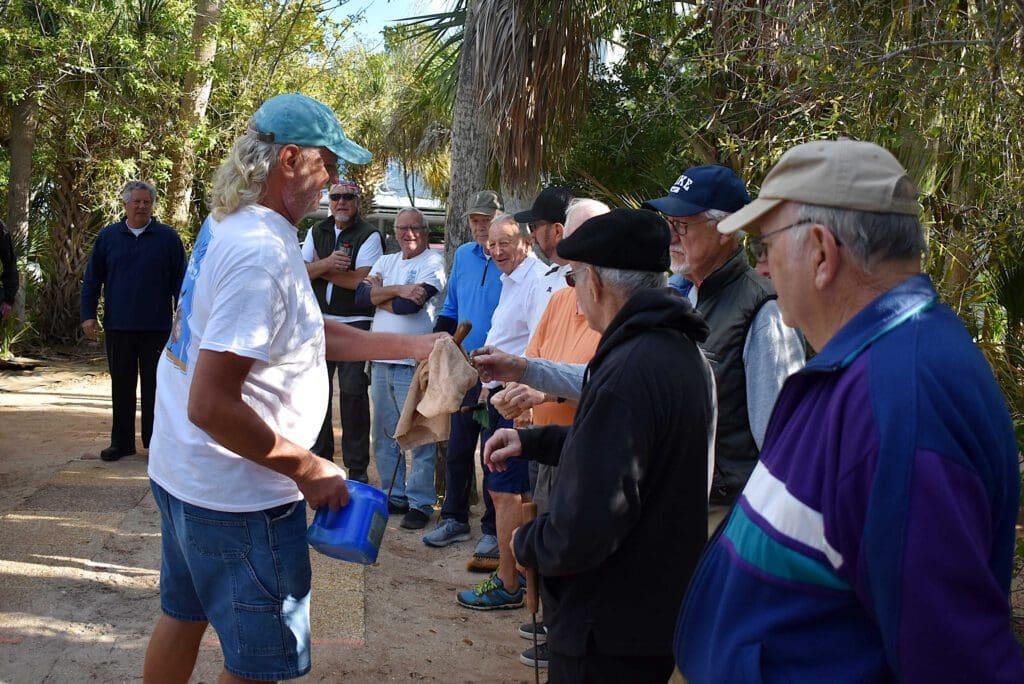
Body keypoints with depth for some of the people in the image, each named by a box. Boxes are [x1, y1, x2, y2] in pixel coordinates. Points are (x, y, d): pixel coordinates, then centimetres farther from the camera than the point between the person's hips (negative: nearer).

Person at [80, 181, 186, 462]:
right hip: (117, 327, 2)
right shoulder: (108, 236, 6)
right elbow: (92, 279, 9)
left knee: (154, 386, 5)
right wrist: (88, 315, 1)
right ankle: (121, 441, 19)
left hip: (156, 328, -2)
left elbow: (180, 281, 2)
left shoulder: (168, 237, 1)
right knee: (121, 386, 9)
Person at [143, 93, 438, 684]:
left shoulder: (226, 226, 4)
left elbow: (310, 334, 10)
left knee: (182, 616, 26)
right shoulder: (261, 253, -26)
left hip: (181, 473, 10)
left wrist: (411, 346, 8)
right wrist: (309, 469, -20)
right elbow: (211, 406, -29)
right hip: (238, 497, -10)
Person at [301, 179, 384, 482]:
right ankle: (320, 457, 24)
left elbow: (362, 280, -17)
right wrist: (328, 263, -18)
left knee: (353, 393, -5)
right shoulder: (316, 232, 12)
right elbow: (301, 271, 1)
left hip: (354, 323, -5)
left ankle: (357, 467, 3)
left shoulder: (369, 235, -4)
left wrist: (321, 270, -8)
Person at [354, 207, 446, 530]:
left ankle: (420, 503, 4)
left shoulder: (433, 262, -5)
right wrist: (397, 289, -13)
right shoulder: (386, 261, 15)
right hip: (381, 358, 7)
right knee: (384, 434, 13)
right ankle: (393, 496, 25)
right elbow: (361, 295, -1)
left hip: (414, 361, -7)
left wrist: (379, 292, -1)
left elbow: (409, 306, -17)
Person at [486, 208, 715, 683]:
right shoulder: (684, 351, 5)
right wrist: (532, 442, 18)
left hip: (612, 630, -9)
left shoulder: (628, 373, -28)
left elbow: (582, 532, -31)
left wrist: (526, 544, -11)